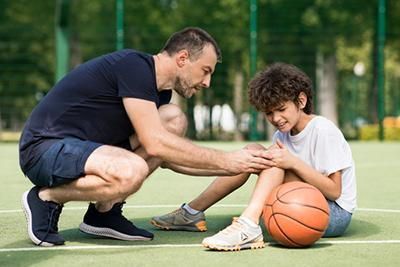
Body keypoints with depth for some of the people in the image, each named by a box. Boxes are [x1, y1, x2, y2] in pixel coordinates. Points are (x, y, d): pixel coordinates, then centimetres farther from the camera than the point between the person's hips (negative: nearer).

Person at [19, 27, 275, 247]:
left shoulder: (159, 90, 9)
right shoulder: (134, 66, -19)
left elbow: (167, 156, 15)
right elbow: (155, 143, -25)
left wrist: (237, 166, 6)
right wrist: (226, 161, -19)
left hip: (81, 147, 9)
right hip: (44, 148, -9)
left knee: (175, 120, 0)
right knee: (131, 171, -36)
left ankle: (104, 212, 2)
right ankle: (47, 197, -8)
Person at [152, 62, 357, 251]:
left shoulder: (323, 130, -13)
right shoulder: (282, 136, 8)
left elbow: (334, 191, -17)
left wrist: (294, 163, -27)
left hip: (336, 214, -7)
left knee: (277, 161, -23)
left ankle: (248, 227, -39)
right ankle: (192, 213, -1)